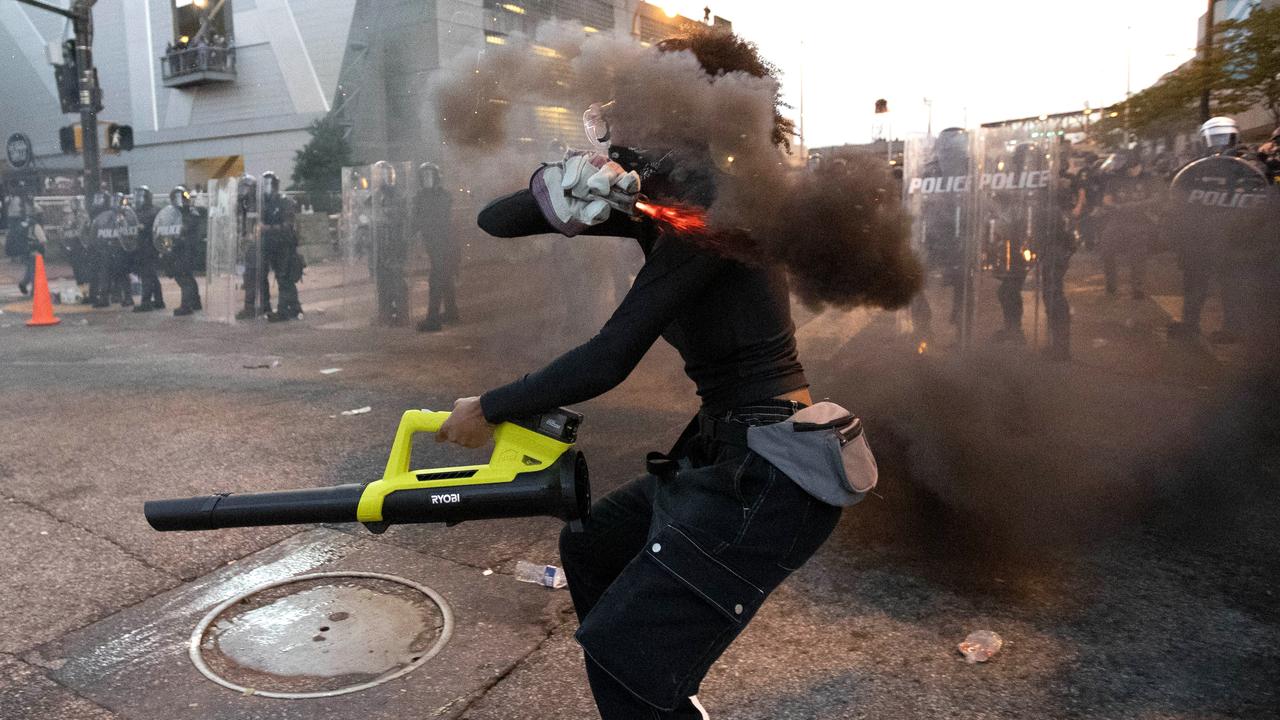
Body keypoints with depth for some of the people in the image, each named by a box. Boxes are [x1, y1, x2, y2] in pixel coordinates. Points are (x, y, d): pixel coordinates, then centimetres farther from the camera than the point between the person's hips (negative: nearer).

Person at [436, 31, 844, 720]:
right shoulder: (652, 202, 6)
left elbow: (608, 359, -23)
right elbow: (494, 222, 6)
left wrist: (488, 409, -11)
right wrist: (563, 191, -16)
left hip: (770, 472, -9)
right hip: (726, 448, 10)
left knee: (620, 653, -7)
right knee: (588, 548, 22)